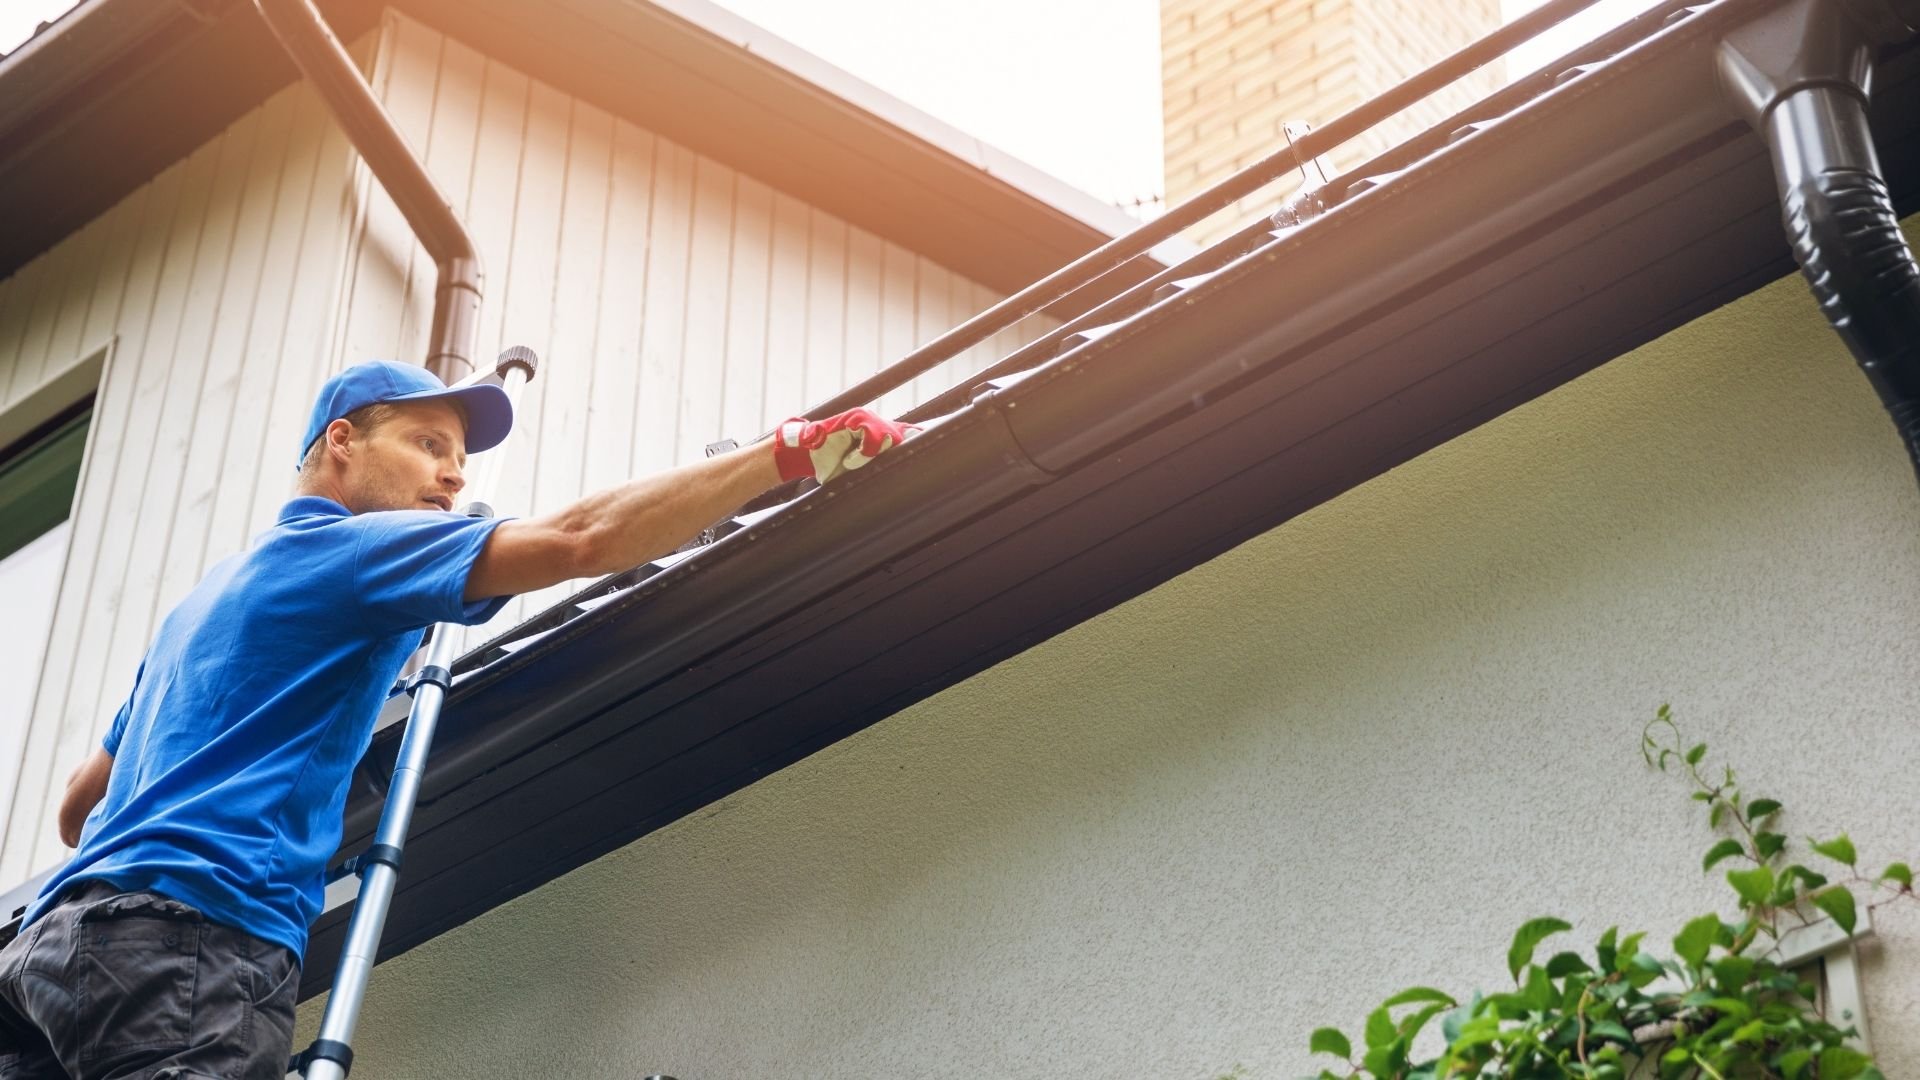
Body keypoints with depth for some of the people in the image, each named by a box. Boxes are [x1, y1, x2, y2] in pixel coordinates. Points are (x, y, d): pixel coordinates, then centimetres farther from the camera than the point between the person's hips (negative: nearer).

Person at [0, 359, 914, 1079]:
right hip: (194, 931, -10)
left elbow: (78, 805, 37)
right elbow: (580, 540, -9)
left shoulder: (205, 601, 33)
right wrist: (791, 452, -7)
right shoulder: (338, 547, 4)